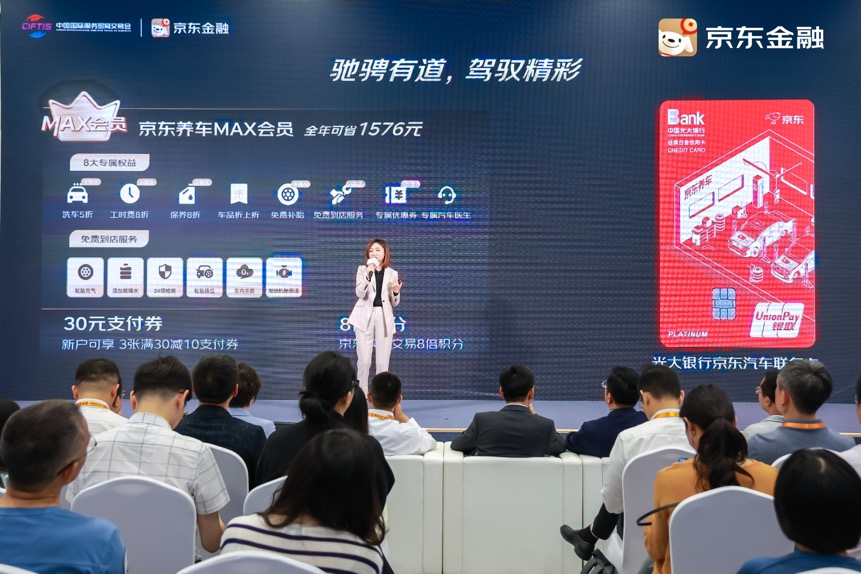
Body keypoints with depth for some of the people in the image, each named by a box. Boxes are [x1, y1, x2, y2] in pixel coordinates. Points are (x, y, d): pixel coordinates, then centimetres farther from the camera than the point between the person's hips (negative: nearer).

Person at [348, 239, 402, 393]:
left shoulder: (392, 273, 9)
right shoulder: (362, 269, 5)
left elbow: (394, 303, 10)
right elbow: (360, 294, -10)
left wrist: (396, 292, -11)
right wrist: (369, 275, -21)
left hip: (384, 318, 1)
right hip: (365, 316, -1)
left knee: (383, 362, 2)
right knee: (364, 361, -3)